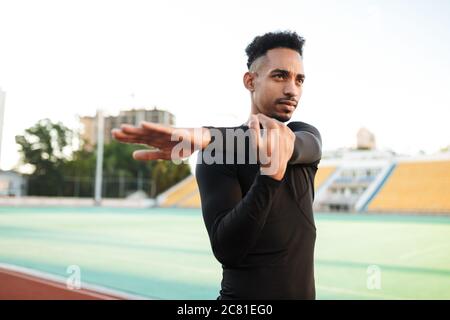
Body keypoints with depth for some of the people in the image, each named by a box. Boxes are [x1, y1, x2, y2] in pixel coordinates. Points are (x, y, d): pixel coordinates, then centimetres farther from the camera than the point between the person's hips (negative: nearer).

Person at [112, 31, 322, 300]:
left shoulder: (308, 136, 2)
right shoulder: (217, 155, -12)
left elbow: (291, 146, -23)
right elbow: (227, 250, -22)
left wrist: (210, 138, -39)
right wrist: (269, 175, -36)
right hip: (246, 293, -4)